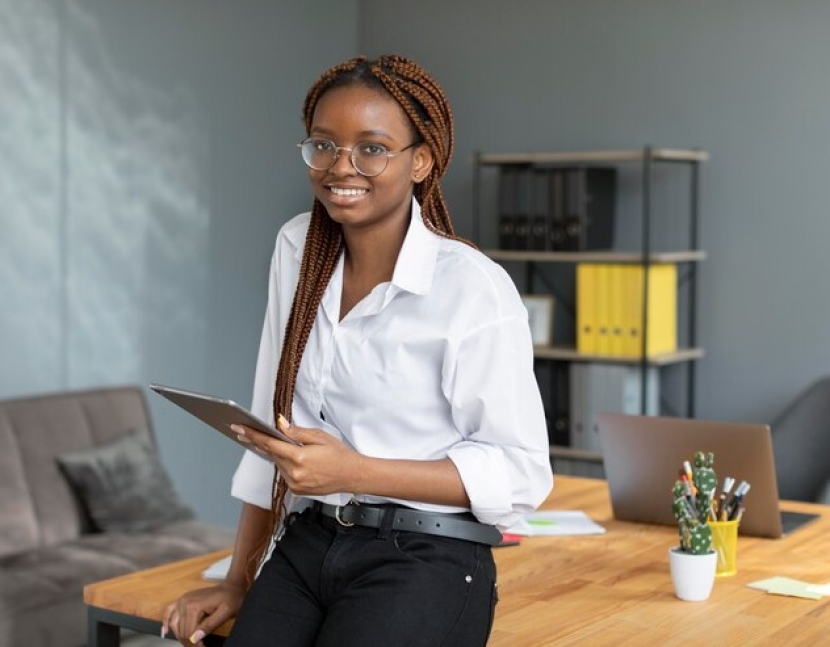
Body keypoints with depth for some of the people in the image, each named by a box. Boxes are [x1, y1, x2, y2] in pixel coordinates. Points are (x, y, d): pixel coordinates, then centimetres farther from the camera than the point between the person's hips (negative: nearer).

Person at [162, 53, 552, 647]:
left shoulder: (474, 290, -12)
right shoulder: (298, 249, 6)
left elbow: (521, 473, -11)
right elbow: (272, 425, 10)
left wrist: (354, 471, -20)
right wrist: (239, 582, 10)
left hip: (425, 564, -4)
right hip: (305, 549, 5)